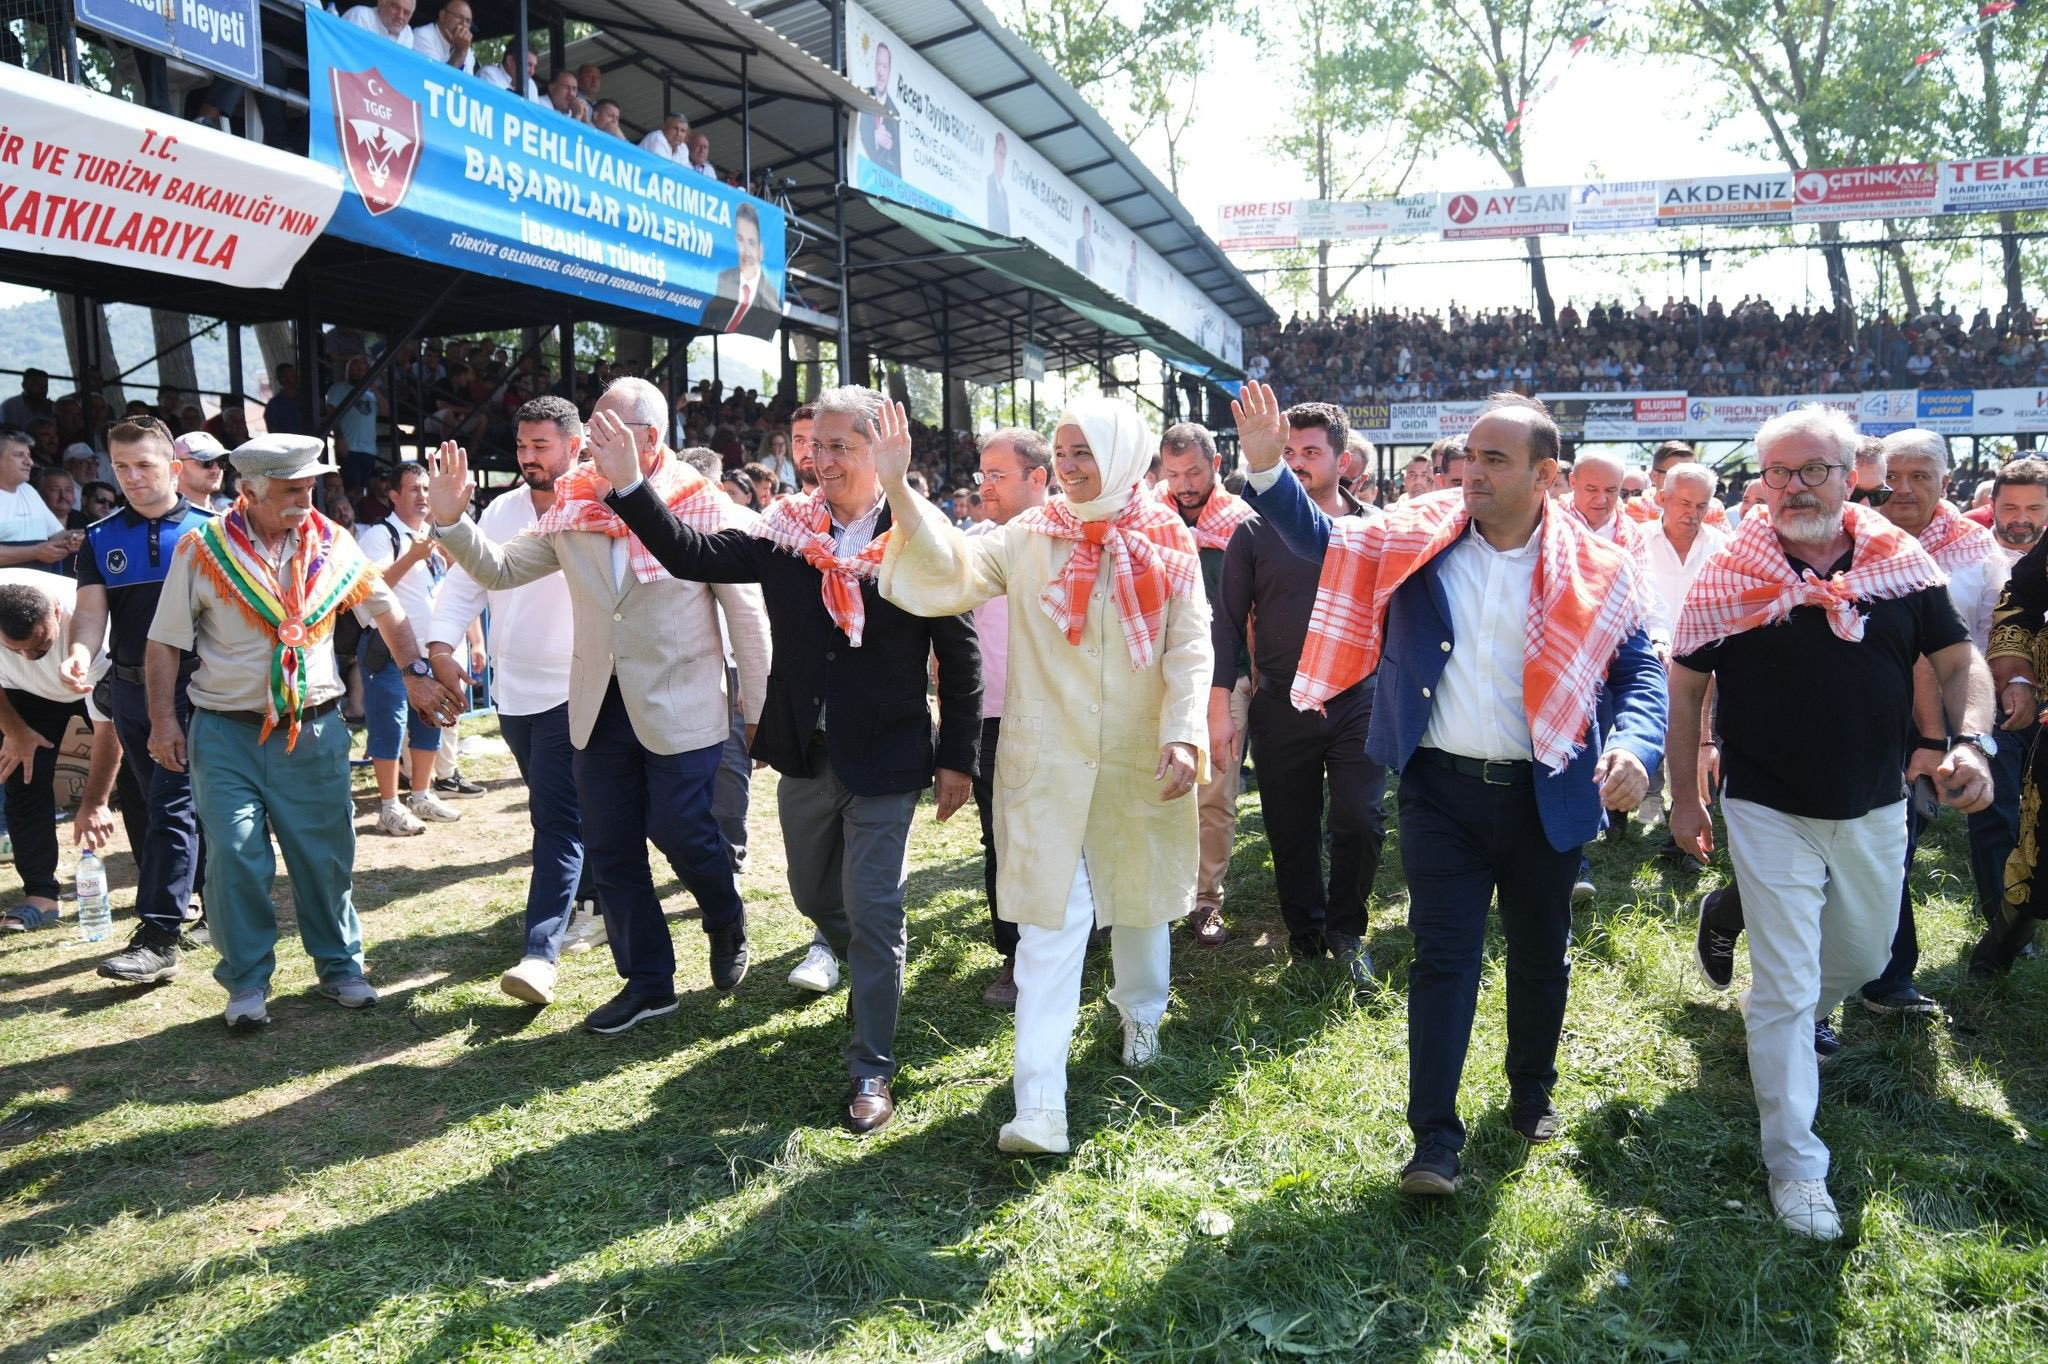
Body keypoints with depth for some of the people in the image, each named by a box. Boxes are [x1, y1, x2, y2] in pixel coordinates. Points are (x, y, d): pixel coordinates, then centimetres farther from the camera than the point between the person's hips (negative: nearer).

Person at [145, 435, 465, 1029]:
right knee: (235, 859, -3)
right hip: (226, 734, -2)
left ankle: (340, 967, 23)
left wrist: (416, 675, 4)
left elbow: (388, 610, 12)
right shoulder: (202, 549, -5)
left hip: (313, 731, 2)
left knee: (326, 856, 8)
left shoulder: (330, 544, 2)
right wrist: (163, 720, -7)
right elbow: (164, 642, -1)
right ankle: (247, 982, 12)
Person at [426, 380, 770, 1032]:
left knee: (681, 832, -2)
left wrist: (759, 709, -6)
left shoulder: (703, 507, -9)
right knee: (610, 850, 9)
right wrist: (450, 519, -9)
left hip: (680, 707, -5)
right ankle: (647, 983, 24)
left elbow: (747, 612, -6)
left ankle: (727, 926, 31)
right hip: (599, 708, 5)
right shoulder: (573, 504, 4)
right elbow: (500, 569, 8)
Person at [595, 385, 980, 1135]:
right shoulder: (785, 532, -1)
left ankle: (872, 1068, 15)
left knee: (872, 914, 0)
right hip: (805, 756, 5)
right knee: (815, 896, 21)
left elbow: (960, 657, -8)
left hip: (885, 762, -5)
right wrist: (626, 485, -20)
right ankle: (871, 976, 51)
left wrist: (957, 756, -7)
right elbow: (692, 553, -9)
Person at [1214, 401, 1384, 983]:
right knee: (1291, 832, 8)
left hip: (1359, 701, 0)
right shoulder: (1256, 531, 0)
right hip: (1281, 708, 0)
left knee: (1362, 821, -6)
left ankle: (1346, 930, 18)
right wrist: (1220, 707, -4)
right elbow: (1228, 622, 0)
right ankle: (1306, 935, 28)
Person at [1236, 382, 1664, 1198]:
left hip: (1546, 795, 1)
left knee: (1541, 956, 17)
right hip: (1442, 788, 0)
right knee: (1444, 956, 1)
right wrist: (1267, 467, -9)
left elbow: (1642, 671, -2)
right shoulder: (1416, 536, -2)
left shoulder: (1593, 570, -5)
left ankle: (1532, 1092, 41)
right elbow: (1324, 542, 6)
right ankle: (1436, 1138, 9)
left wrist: (1635, 746, -22)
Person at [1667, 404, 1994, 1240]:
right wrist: (1685, 796, -3)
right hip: (1769, 813, -4)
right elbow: (1685, 684, -3)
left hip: (1875, 810, 4)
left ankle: (1785, 1025, 55)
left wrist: (1973, 741, -17)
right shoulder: (1730, 575, -10)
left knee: (1864, 957, 23)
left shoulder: (1900, 561, -3)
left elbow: (1958, 660, 2)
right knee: (1785, 988, 0)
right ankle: (1795, 1164, 11)